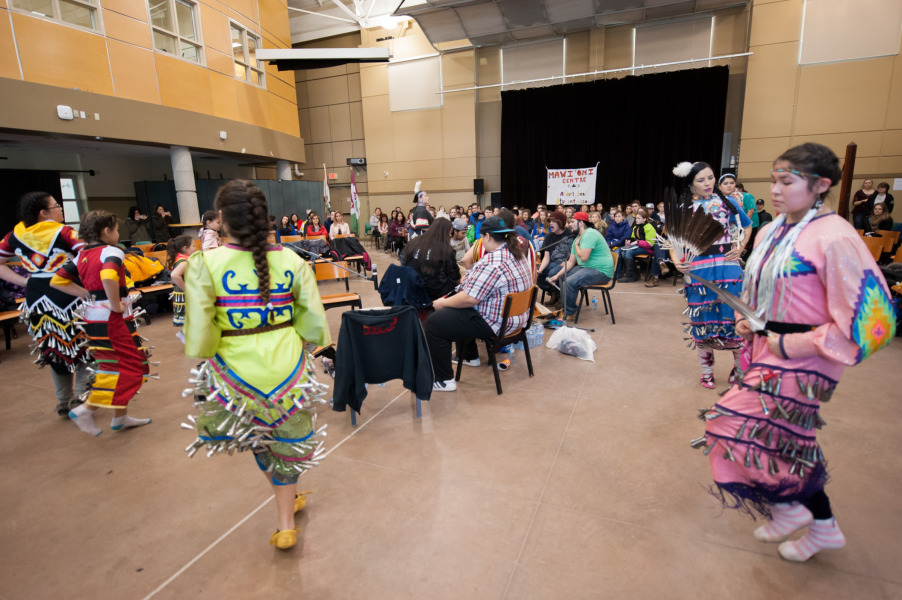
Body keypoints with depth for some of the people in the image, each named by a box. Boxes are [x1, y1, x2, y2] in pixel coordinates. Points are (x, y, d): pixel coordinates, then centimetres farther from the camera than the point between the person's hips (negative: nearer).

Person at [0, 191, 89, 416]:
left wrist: (24, 282, 5)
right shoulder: (63, 232, -10)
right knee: (84, 346, 8)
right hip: (68, 296, -5)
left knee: (54, 349, 17)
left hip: (36, 299, 6)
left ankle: (64, 402, 27)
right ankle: (81, 395, 6)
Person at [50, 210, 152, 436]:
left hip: (92, 317, 9)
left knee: (114, 366, 17)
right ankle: (86, 409, -2)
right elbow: (108, 277, -34)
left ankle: (120, 417, 25)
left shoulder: (82, 255, 11)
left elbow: (57, 281, 13)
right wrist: (116, 305, -22)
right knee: (130, 367, 1)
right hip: (113, 319, -9)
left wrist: (87, 294, 9)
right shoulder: (112, 252, -14)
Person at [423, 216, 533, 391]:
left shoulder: (492, 262, -27)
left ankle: (444, 380, -3)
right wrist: (471, 280, 16)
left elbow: (470, 298, -28)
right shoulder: (518, 253, 6)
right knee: (450, 311, 33)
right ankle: (470, 356, 45)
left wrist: (443, 303, -14)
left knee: (434, 323, -10)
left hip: (494, 323, -11)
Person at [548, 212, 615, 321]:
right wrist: (557, 275, 3)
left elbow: (584, 257, -26)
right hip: (586, 268, 11)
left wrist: (576, 244, -8)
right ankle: (564, 307, 15)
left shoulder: (590, 234, -16)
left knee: (570, 282, -27)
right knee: (561, 277, 12)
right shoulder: (578, 238, 15)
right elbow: (571, 262, 14)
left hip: (601, 271, -11)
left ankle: (570, 313, -11)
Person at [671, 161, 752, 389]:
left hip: (728, 267, 0)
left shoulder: (728, 202, 6)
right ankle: (707, 371, 21)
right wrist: (677, 261, -9)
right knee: (701, 320, 7)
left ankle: (740, 366, 23)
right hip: (698, 270, 0)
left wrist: (740, 248, 3)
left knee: (733, 317, 2)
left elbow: (746, 226, 18)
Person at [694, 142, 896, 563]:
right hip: (769, 352, 8)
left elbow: (870, 319, -21)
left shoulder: (835, 238, -19)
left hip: (801, 361, -8)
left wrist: (791, 345, -20)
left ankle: (787, 506, 20)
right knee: (789, 439, 19)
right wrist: (746, 321, 3)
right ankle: (823, 527, 41)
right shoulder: (771, 232, 6)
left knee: (733, 427, -8)